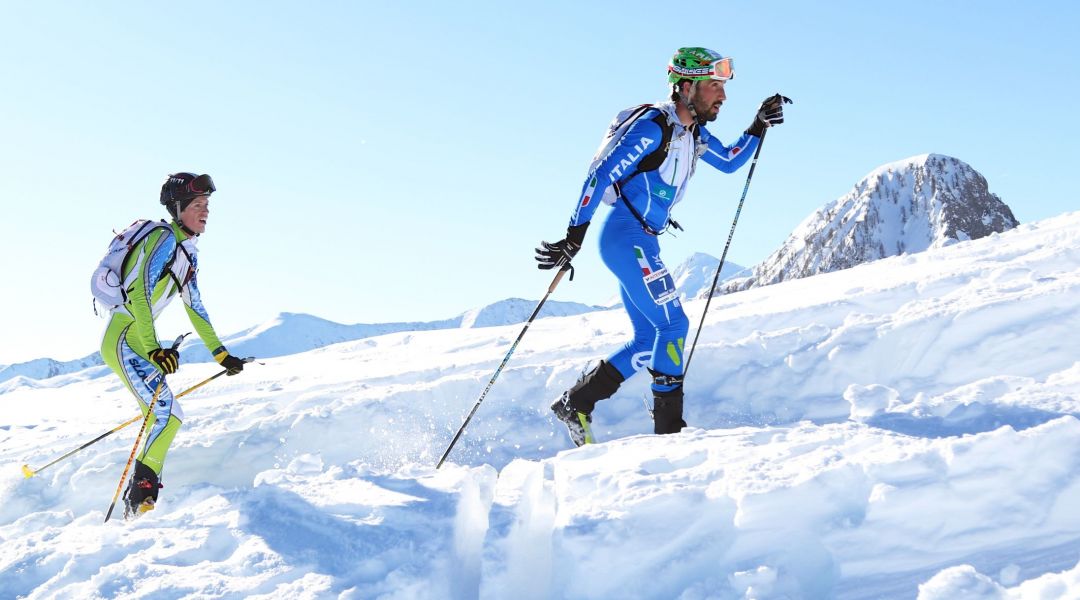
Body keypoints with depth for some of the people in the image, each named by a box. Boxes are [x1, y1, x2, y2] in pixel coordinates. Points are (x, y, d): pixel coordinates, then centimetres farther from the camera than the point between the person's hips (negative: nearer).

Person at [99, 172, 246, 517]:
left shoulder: (188, 252, 17)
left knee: (169, 417, 10)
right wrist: (153, 349, -29)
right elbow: (139, 294, -22)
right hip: (124, 339, -10)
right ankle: (140, 494, -12)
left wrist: (221, 355, 24)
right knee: (166, 414, -18)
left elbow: (195, 308, 23)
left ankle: (141, 494, 14)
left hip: (140, 343, 10)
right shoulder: (164, 239, -12)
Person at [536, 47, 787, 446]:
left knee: (650, 339, 9)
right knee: (672, 324, -12)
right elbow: (600, 175, -19)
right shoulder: (652, 126, -15)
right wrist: (574, 236, -24)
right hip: (626, 237, -10)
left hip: (642, 243, 10)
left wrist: (759, 126, 17)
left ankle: (575, 404, 10)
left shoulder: (693, 133, 13)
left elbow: (730, 162, 30)